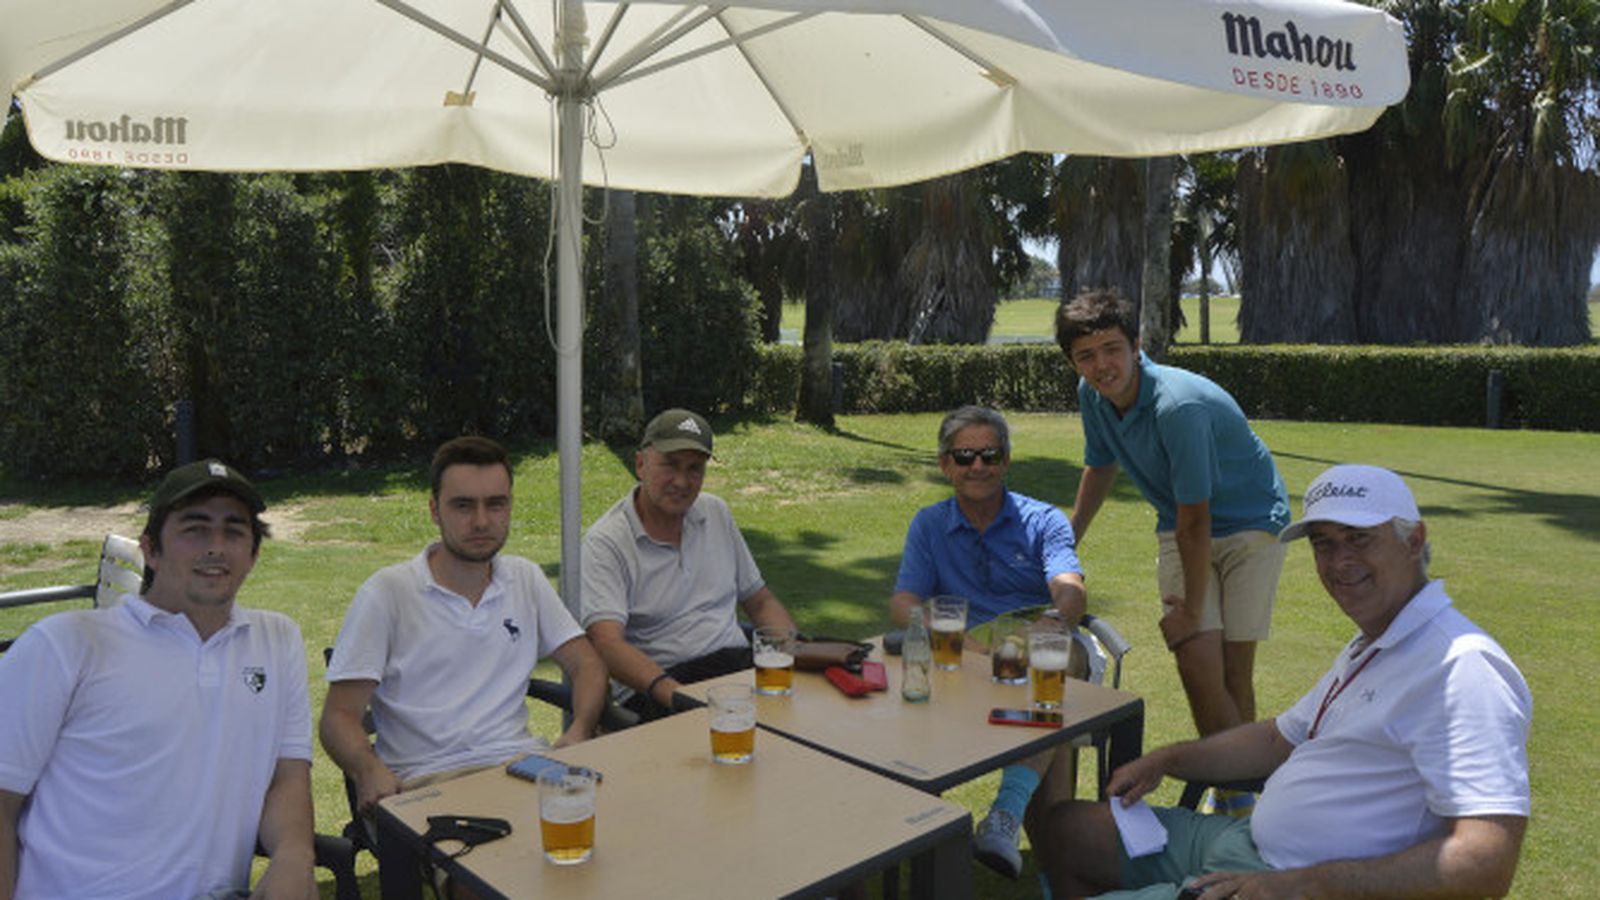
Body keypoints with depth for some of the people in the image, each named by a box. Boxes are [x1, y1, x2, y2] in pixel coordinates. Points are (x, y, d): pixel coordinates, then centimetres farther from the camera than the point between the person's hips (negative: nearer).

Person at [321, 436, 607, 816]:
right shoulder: (386, 593, 0)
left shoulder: (526, 578, 15)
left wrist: (578, 732, -8)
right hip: (426, 781, -5)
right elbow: (339, 715, -1)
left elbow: (587, 664, 14)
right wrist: (370, 772, -25)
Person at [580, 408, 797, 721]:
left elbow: (760, 602, 22)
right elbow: (608, 643, -18)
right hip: (653, 683, -5)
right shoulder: (605, 542, -5)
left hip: (737, 662, 6)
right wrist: (673, 693, -34)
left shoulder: (716, 512, 16)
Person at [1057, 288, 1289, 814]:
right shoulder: (1092, 394, -9)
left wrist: (1192, 609, -17)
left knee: (1232, 670, -5)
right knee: (1198, 664, -9)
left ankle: (1238, 790, 15)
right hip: (1180, 531, 5)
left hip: (1250, 524, -5)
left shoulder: (1179, 405, -32)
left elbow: (1194, 522, -25)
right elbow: (1100, 466, 13)